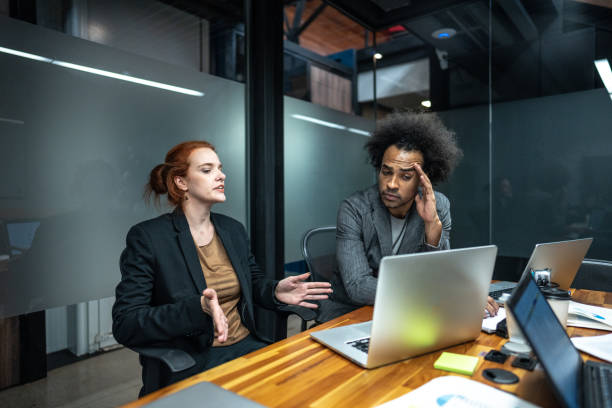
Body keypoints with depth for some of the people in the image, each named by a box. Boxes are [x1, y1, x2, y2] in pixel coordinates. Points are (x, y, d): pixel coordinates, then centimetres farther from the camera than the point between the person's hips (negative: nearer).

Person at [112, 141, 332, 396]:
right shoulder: (146, 237, -9)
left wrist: (276, 291, -3)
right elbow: (125, 325, -14)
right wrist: (198, 308, -30)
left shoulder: (233, 229, 8)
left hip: (246, 346, 6)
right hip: (188, 361, -5)